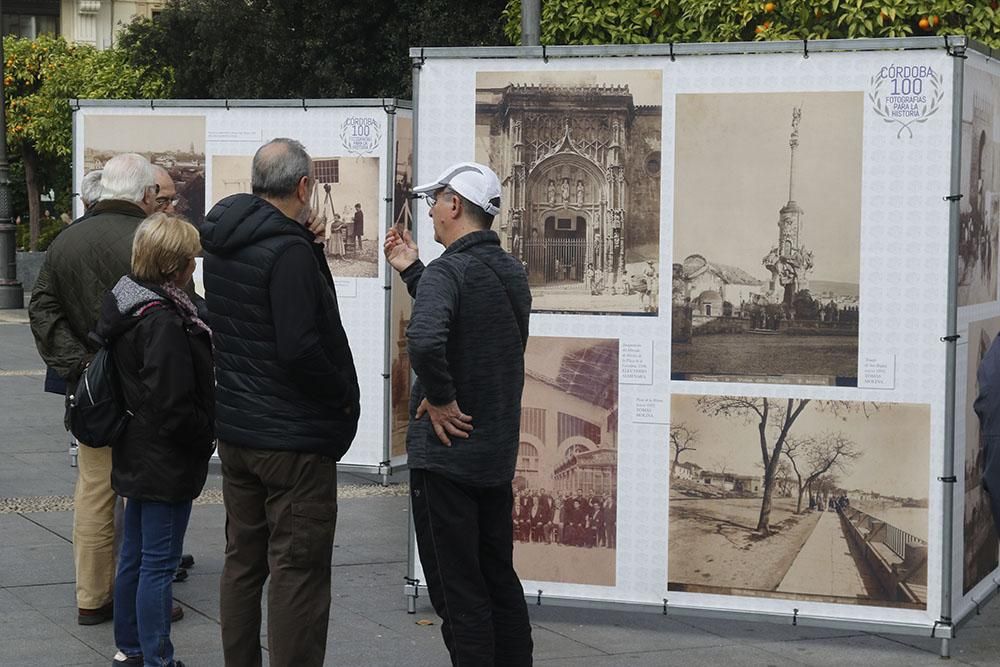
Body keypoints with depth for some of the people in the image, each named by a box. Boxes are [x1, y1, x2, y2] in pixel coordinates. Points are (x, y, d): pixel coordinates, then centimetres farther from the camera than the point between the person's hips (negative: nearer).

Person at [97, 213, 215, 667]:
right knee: (159, 564, -3)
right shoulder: (163, 320, -23)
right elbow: (173, 404, -25)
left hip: (137, 455, 10)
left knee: (134, 556, 18)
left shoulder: (128, 304, 7)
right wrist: (208, 438, -10)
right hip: (167, 459, -10)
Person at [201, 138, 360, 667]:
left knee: (243, 559, 16)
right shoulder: (288, 251, -20)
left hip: (234, 426, 9)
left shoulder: (220, 241, 6)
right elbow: (300, 348, -25)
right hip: (294, 435, -9)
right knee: (298, 570, -3)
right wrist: (345, 398, -10)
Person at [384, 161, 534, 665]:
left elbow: (424, 339, -37)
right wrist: (412, 272, 19)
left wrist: (440, 399, -22)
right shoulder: (511, 273, 9)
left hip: (446, 454, -8)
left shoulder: (448, 272, -17)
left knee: (458, 592, -1)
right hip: (499, 454, 8)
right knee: (500, 580, 17)